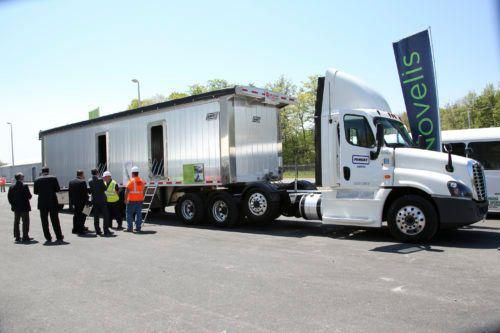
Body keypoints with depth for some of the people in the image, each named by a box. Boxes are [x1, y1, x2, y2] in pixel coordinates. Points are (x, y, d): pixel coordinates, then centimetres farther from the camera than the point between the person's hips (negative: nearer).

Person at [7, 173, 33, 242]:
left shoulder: (11, 187, 2)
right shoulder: (24, 187, -15)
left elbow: (9, 197, 4)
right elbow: (29, 196, -16)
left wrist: (13, 204, 13)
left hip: (16, 208, 6)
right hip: (24, 207, -6)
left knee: (16, 222, 14)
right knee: (25, 222, 2)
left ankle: (17, 237, 18)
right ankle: (25, 237, 2)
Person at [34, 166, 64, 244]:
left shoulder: (37, 180, 0)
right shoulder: (53, 178, -4)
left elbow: (35, 192, 3)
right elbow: (58, 189, -3)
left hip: (42, 203, 1)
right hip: (53, 203, -1)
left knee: (44, 222, 9)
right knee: (55, 221, 4)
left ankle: (48, 238, 10)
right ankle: (59, 238, 5)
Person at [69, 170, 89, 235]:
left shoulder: (71, 182, 8)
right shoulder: (82, 182, -14)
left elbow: (69, 192, 11)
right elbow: (85, 193, -15)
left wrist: (71, 202, 16)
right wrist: (86, 201, -8)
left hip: (74, 202, 7)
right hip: (81, 202, -7)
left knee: (76, 215, 16)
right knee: (81, 216, 0)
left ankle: (75, 229, 22)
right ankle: (80, 229, 0)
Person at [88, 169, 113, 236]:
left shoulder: (90, 181, 1)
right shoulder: (100, 180, -12)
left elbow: (90, 190, 6)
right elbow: (104, 188, -9)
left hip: (94, 200, 4)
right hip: (102, 200, -4)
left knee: (96, 216, 10)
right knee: (105, 215, 1)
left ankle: (98, 231, 11)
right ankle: (106, 231, -2)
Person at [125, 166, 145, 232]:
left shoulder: (131, 181, -10)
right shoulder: (141, 181, 8)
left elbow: (127, 191, -14)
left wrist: (125, 199, -9)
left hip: (132, 200, -5)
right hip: (140, 200, 5)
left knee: (129, 214, 4)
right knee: (138, 214, 8)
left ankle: (129, 228, 3)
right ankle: (138, 228, 10)